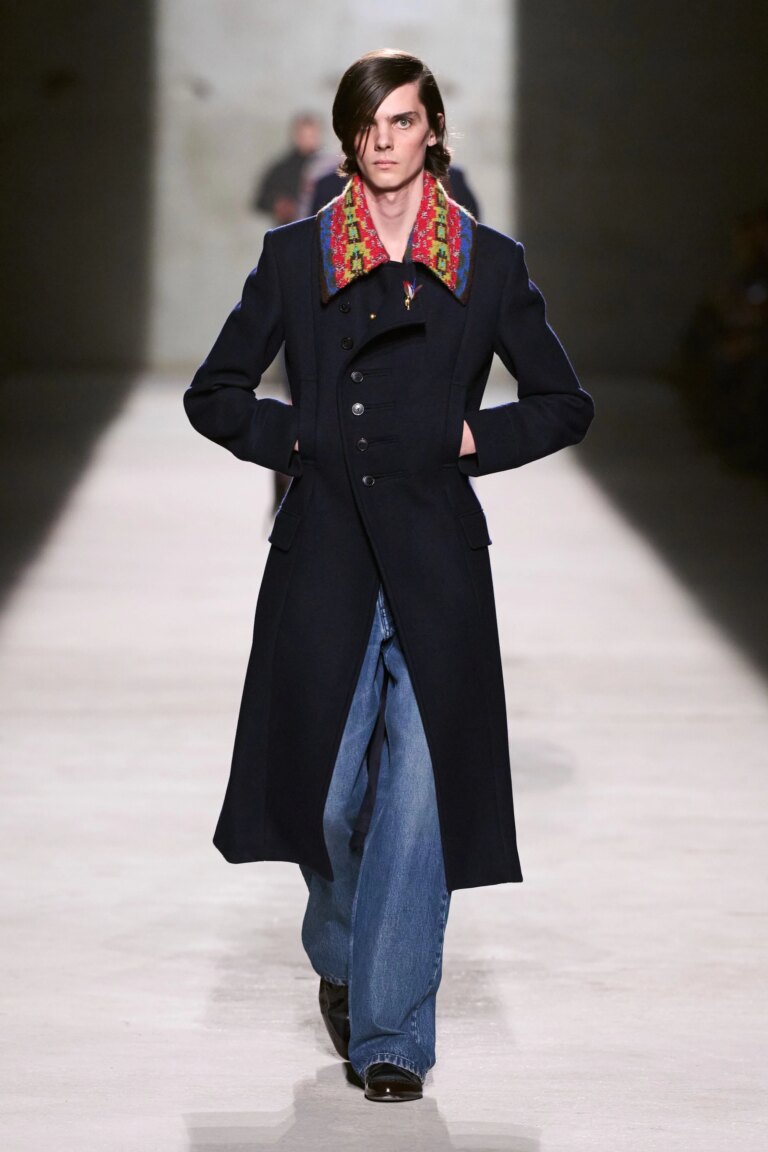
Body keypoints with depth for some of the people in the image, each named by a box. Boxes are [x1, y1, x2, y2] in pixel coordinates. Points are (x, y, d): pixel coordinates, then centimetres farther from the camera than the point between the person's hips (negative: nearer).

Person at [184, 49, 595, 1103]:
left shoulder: (491, 264, 5)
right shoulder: (295, 257, 6)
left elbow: (565, 404, 12)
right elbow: (214, 393, 12)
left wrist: (475, 438, -2)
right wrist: (297, 439, -2)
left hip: (436, 559, 0)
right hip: (325, 557, 1)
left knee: (418, 793, -5)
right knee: (329, 789, 2)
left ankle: (391, 1034, 3)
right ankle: (342, 957, 32)